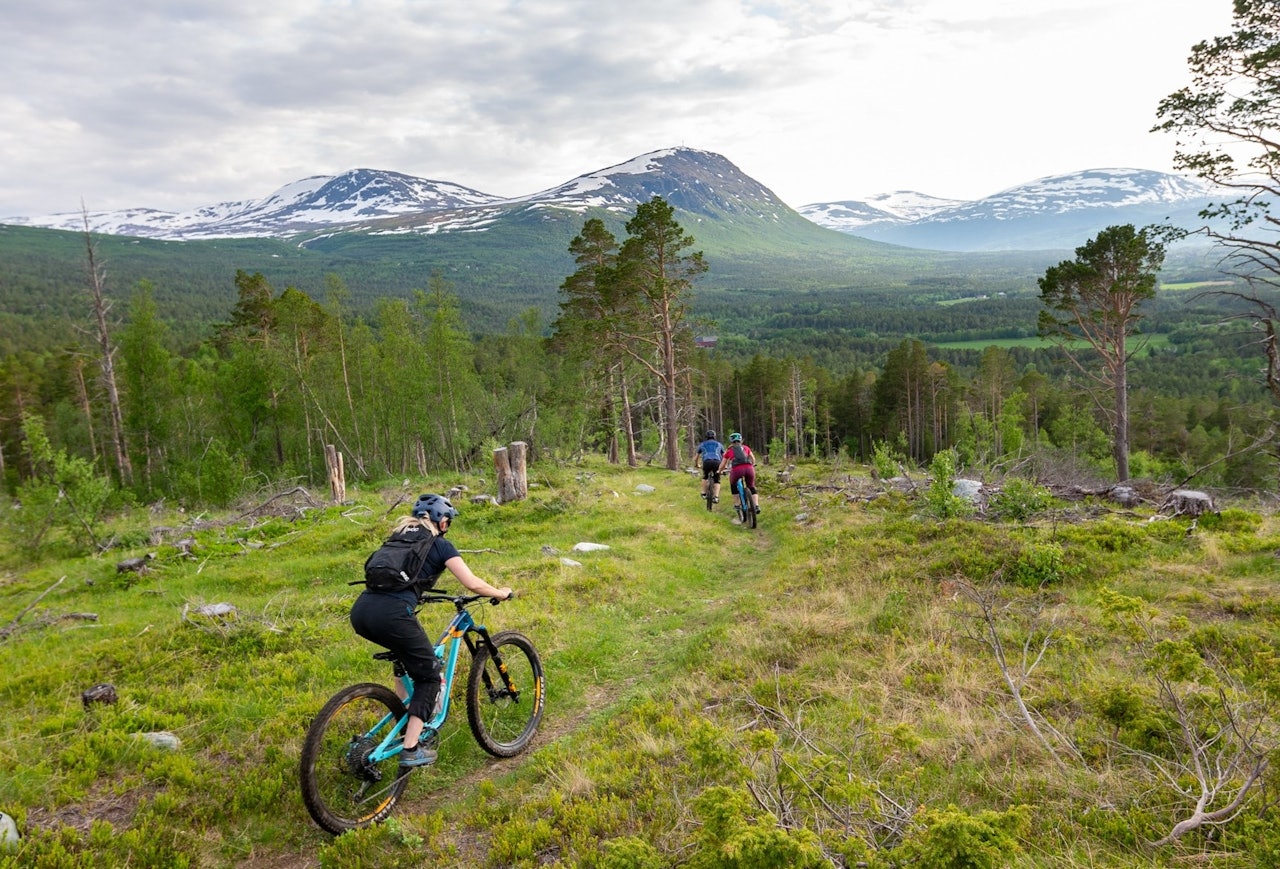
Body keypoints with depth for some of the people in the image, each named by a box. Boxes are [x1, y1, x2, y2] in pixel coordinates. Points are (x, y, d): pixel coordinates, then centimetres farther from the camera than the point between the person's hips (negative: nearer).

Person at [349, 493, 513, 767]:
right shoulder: (440, 545, 10)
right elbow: (472, 583, 3)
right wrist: (500, 593, 20)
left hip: (360, 611, 7)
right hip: (391, 614, -7)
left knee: (408, 655, 33)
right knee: (429, 676, 12)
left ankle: (406, 721, 33)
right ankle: (412, 749, 6)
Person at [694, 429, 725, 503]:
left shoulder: (702, 444, 27)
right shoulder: (719, 444, 29)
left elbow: (695, 458, 32)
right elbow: (724, 457, 33)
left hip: (707, 462, 0)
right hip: (717, 462, 0)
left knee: (705, 477, 27)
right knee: (717, 480, 13)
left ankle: (704, 493, 24)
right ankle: (716, 497, -4)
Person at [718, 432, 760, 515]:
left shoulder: (729, 450, 20)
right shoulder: (745, 447, 25)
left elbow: (722, 465, 25)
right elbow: (753, 459, 35)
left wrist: (720, 471, 45)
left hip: (737, 469, -2)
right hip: (749, 468, 2)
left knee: (734, 486, 27)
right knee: (752, 488, 22)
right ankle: (756, 506, 6)